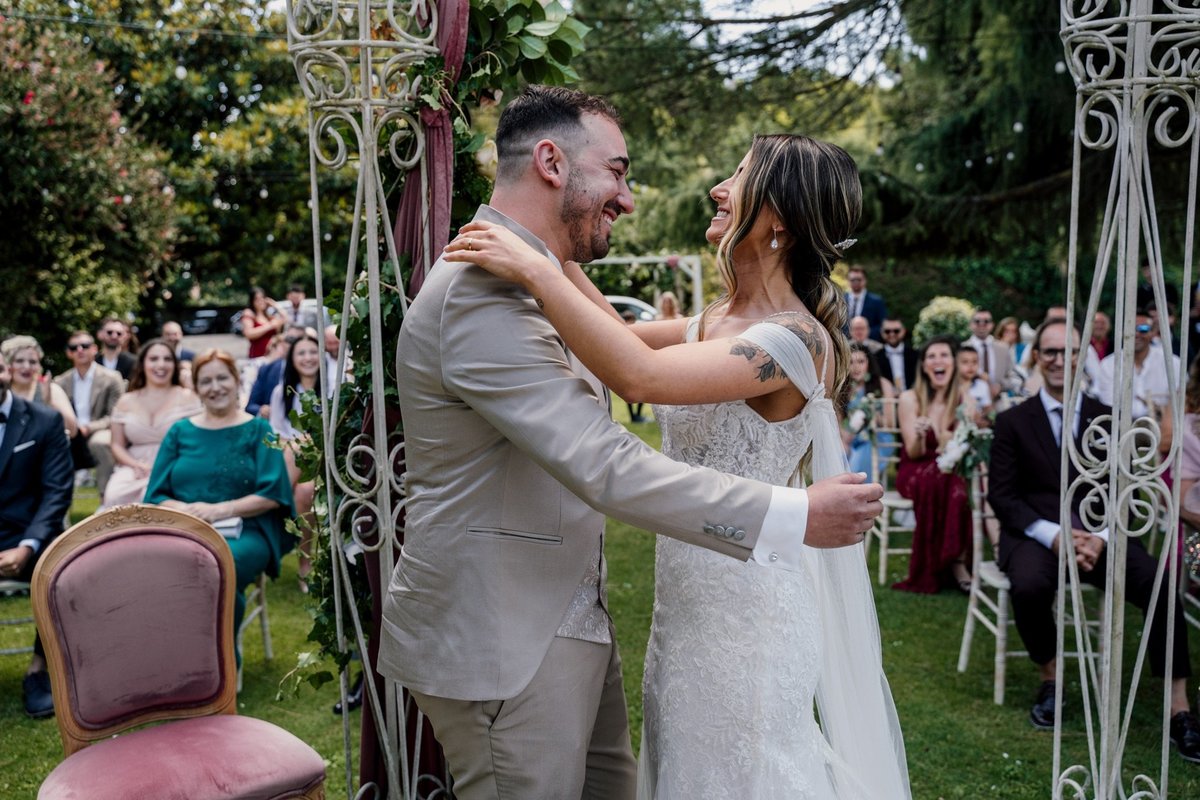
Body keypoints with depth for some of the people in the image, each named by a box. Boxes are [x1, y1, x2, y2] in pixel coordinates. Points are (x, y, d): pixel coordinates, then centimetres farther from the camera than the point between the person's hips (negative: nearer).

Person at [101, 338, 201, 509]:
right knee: (115, 496, -29)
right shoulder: (126, 401, 15)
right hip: (133, 469, 3)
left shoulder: (187, 397, 5)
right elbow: (117, 446, 15)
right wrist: (136, 465, -7)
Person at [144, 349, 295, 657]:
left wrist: (221, 510, -13)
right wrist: (185, 510, -10)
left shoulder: (258, 431, 10)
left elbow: (272, 494, 0)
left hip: (244, 532, -2)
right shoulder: (179, 432, 17)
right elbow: (157, 495, 12)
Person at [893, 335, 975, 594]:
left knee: (966, 483, -33)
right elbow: (913, 453, -8)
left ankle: (957, 560, -24)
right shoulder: (910, 399, -4)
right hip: (916, 473, -2)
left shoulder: (965, 400, 2)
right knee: (936, 477, -36)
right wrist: (919, 435, -30)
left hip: (953, 470, 2)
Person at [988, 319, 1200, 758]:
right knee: (1029, 586, -35)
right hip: (1035, 533, -1)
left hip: (1099, 534, 2)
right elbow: (1002, 496, 0)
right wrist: (1053, 534, -17)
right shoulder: (1012, 421, 7)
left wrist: (1102, 536, -13)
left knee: (1159, 583, -28)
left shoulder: (1107, 418, 13)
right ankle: (1049, 679, -7)